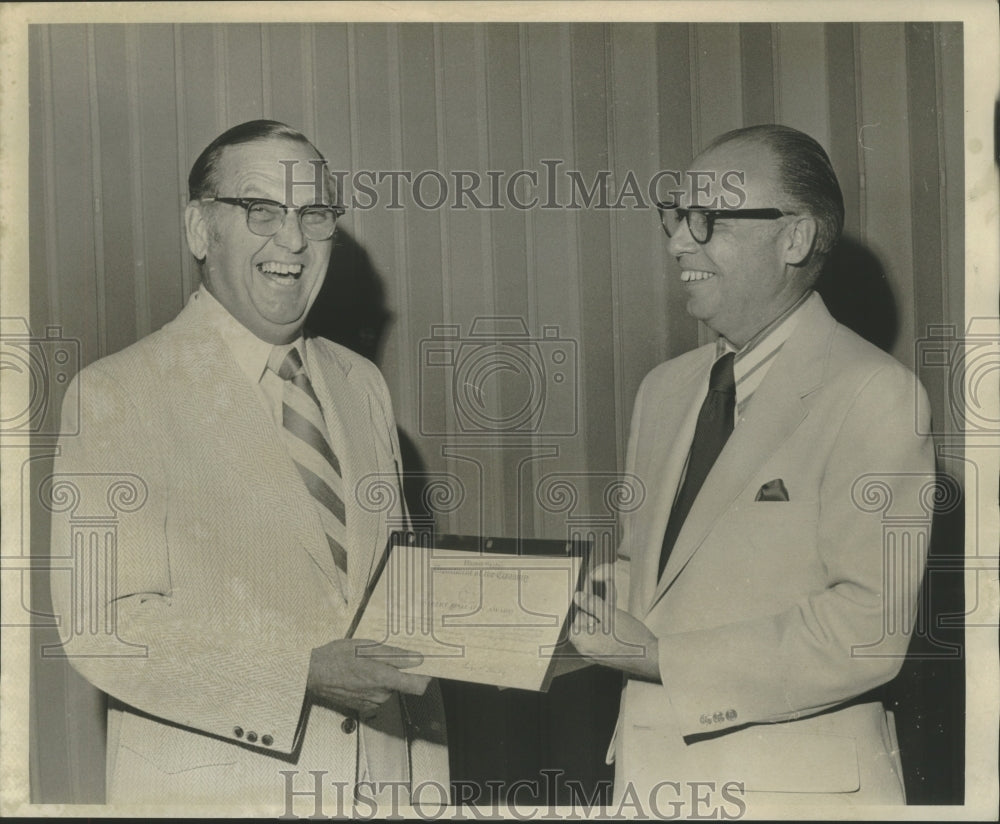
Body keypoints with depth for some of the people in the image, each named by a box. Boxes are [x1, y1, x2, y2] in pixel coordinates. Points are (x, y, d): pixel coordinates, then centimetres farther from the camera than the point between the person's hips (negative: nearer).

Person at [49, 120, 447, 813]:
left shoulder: (363, 386, 8)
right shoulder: (115, 394, -9)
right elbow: (102, 624, -15)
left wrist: (427, 774, 4)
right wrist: (301, 674, -23)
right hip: (211, 788, -5)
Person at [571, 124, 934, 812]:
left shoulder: (875, 394, -13)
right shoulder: (664, 389, 8)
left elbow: (867, 629, -20)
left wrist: (665, 655, -18)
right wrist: (606, 609, -6)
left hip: (794, 783, -6)